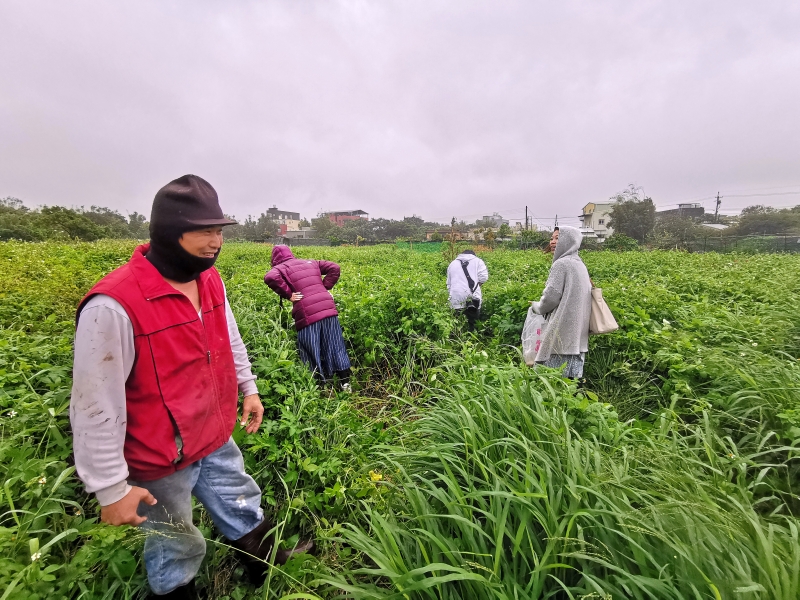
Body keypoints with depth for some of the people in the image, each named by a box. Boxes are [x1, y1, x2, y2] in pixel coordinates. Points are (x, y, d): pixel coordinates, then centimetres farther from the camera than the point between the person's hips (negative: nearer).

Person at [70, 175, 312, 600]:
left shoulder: (210, 280, -6)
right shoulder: (114, 305, -29)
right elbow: (95, 408, -22)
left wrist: (249, 387, 13)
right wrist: (111, 488, -15)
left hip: (216, 440, 7)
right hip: (160, 463, -7)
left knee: (245, 513, 28)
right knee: (177, 553, 20)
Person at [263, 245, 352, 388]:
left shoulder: (281, 267, 7)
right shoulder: (311, 262, 22)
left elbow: (270, 277, -16)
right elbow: (335, 268, 16)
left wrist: (288, 294, -6)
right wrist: (325, 288, 13)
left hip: (308, 316, -5)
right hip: (329, 311, 5)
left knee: (312, 354, 7)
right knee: (335, 348, 15)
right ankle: (345, 382, 23)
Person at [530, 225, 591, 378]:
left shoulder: (561, 264, -11)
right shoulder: (580, 264, 16)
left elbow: (551, 296, -15)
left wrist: (537, 307, 4)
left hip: (563, 329, -9)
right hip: (578, 330, 9)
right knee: (572, 377, 11)